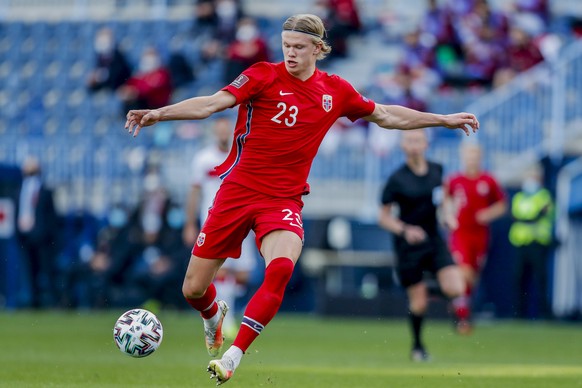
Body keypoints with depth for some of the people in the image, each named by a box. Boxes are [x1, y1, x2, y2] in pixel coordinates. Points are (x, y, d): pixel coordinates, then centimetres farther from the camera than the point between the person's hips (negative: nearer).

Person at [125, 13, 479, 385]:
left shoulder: (335, 91, 5)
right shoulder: (263, 76, -6)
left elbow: (387, 116, 19)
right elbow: (211, 104, -18)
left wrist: (444, 119, 21)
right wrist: (159, 113, -33)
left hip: (283, 200, 1)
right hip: (237, 192, -1)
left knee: (281, 269, -30)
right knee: (193, 289, 2)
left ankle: (232, 358, -25)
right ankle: (214, 315, 42)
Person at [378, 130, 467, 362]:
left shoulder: (436, 170, 2)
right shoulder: (397, 179, -11)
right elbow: (384, 217, -7)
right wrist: (405, 230, -22)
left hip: (434, 240, 4)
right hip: (408, 246, -4)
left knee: (456, 290, -15)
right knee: (418, 303, 0)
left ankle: (428, 292, 18)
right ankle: (417, 346, 23)